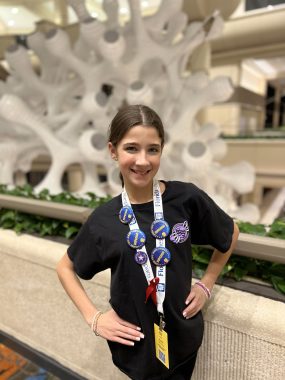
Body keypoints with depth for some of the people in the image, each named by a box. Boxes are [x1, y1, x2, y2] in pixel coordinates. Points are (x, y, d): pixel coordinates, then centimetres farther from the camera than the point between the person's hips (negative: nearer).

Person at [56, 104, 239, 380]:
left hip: (183, 335, 1)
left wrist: (206, 284, 0)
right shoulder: (103, 220, -14)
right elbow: (65, 267, 3)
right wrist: (93, 317, -5)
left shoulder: (187, 198, -16)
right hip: (135, 342, 0)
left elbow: (230, 234, 3)